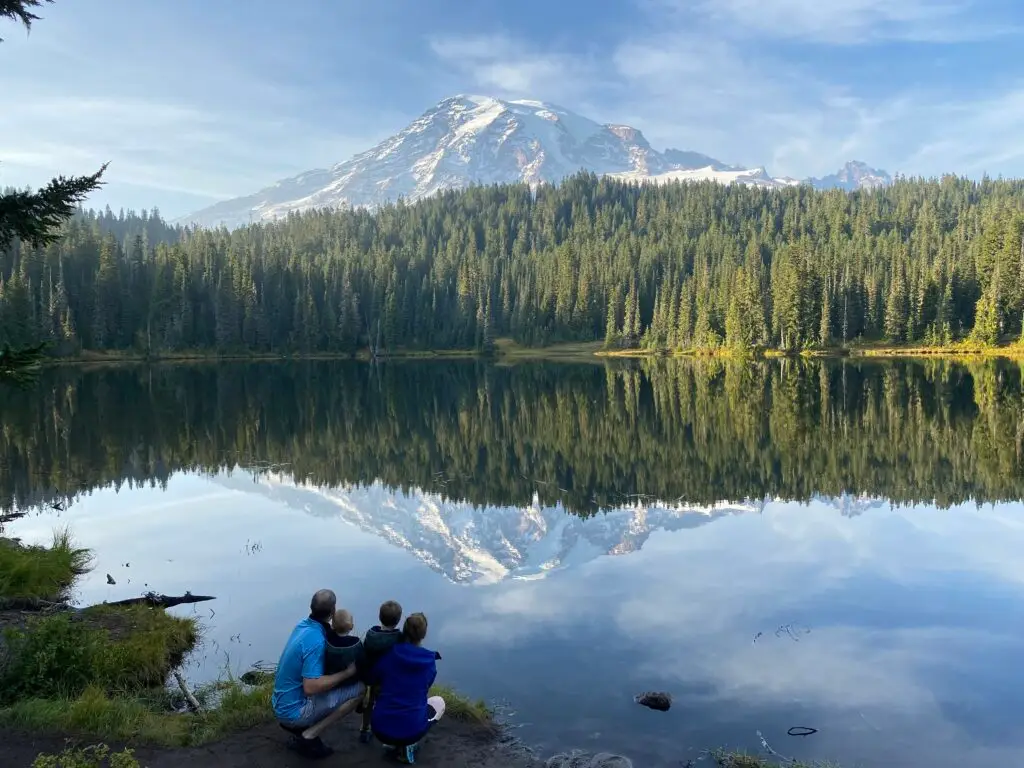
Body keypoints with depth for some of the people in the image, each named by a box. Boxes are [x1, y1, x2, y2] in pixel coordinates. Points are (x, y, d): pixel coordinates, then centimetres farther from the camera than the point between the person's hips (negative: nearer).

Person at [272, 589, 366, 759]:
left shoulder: (303, 624, 0)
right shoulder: (316, 640, -27)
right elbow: (311, 687, -32)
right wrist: (346, 672, -21)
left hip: (281, 704, 9)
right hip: (293, 711, -9)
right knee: (359, 689, -11)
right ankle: (310, 736, -8)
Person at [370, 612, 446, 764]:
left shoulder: (388, 654, -5)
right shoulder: (430, 662, -4)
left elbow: (375, 679, 14)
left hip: (380, 729, 3)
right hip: (411, 730, -3)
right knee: (438, 702, 26)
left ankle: (392, 742, 16)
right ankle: (409, 745, 8)